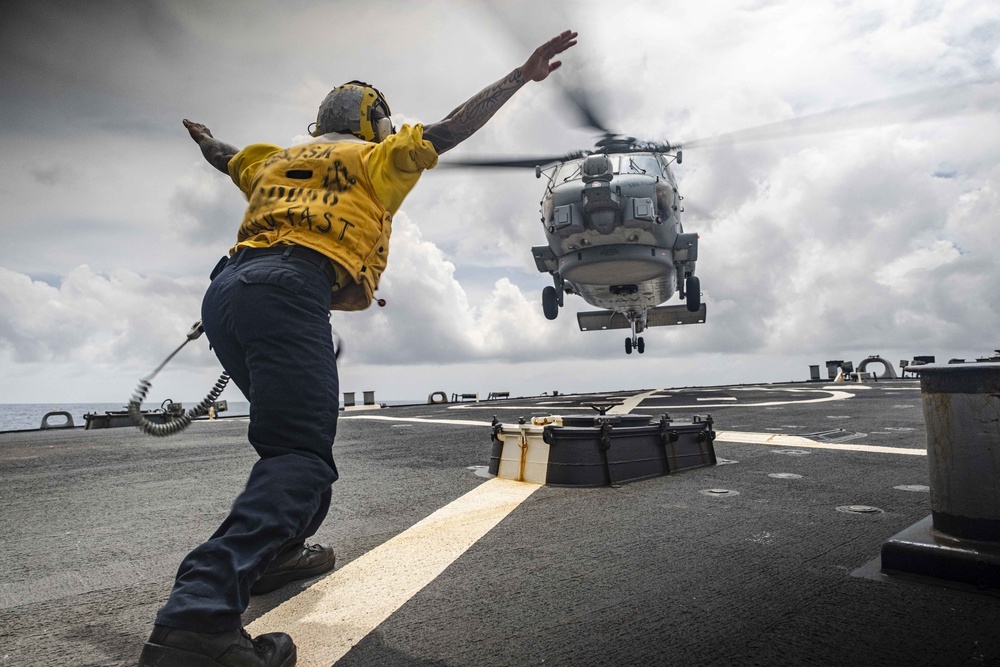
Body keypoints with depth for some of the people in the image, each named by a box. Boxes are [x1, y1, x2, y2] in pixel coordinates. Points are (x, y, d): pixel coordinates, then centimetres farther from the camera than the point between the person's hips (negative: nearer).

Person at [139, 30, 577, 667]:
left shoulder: (277, 158, 32)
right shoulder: (374, 157, 16)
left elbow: (226, 156, 50)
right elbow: (452, 130, 15)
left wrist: (204, 138, 74)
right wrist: (522, 75, 23)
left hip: (224, 291, 8)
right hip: (290, 287, -8)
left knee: (297, 427, 23)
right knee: (301, 457, -16)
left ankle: (275, 549, 27)